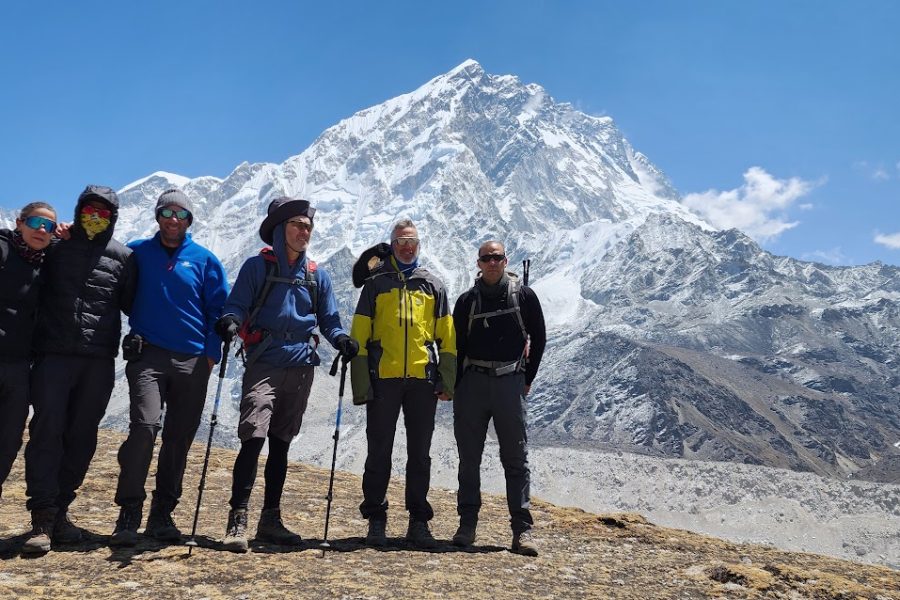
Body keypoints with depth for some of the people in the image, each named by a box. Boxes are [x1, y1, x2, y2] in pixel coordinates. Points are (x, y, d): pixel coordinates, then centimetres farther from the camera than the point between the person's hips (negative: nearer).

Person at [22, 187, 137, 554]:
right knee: (47, 431, -8)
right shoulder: (56, 249, 8)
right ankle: (42, 518, -5)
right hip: (54, 355, -1)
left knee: (82, 436, 5)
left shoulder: (123, 258, 9)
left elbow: (132, 304, 16)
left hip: (99, 360, 1)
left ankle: (61, 510, 17)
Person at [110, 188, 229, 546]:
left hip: (193, 361, 2)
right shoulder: (137, 253, 6)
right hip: (148, 355, -1)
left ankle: (162, 514, 18)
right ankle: (129, 514, -8)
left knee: (180, 438, 6)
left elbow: (219, 310, 7)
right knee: (144, 427, -18)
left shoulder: (205, 260, 6)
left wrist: (212, 352, -1)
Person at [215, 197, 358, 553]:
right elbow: (237, 305, -2)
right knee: (253, 438, -16)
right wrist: (231, 321, -25)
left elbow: (329, 320, 14)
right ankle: (237, 520, -9)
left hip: (301, 368, 4)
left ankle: (270, 520, 19)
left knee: (281, 444, 11)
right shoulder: (257, 266, 2)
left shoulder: (317, 276, 13)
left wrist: (341, 340, -7)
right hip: (263, 365, -4)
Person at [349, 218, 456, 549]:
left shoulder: (433, 285, 13)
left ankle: (418, 521, 16)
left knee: (420, 454, 7)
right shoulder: (375, 284, 8)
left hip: (423, 379, 1)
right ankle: (376, 521, 14)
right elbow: (359, 337, 4)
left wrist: (448, 381, 3)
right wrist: (360, 383, -4)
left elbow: (447, 338, 12)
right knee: (379, 452, 4)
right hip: (383, 379, -1)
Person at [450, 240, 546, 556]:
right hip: (472, 382, 2)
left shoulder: (523, 296, 3)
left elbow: (538, 338, 10)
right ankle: (467, 524, 15)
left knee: (516, 458, 0)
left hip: (510, 382, -1)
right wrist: (453, 385, -2)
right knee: (469, 457, 6)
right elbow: (456, 345, 7)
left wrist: (527, 378, 7)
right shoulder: (467, 300, 7)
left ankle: (522, 529, 5)